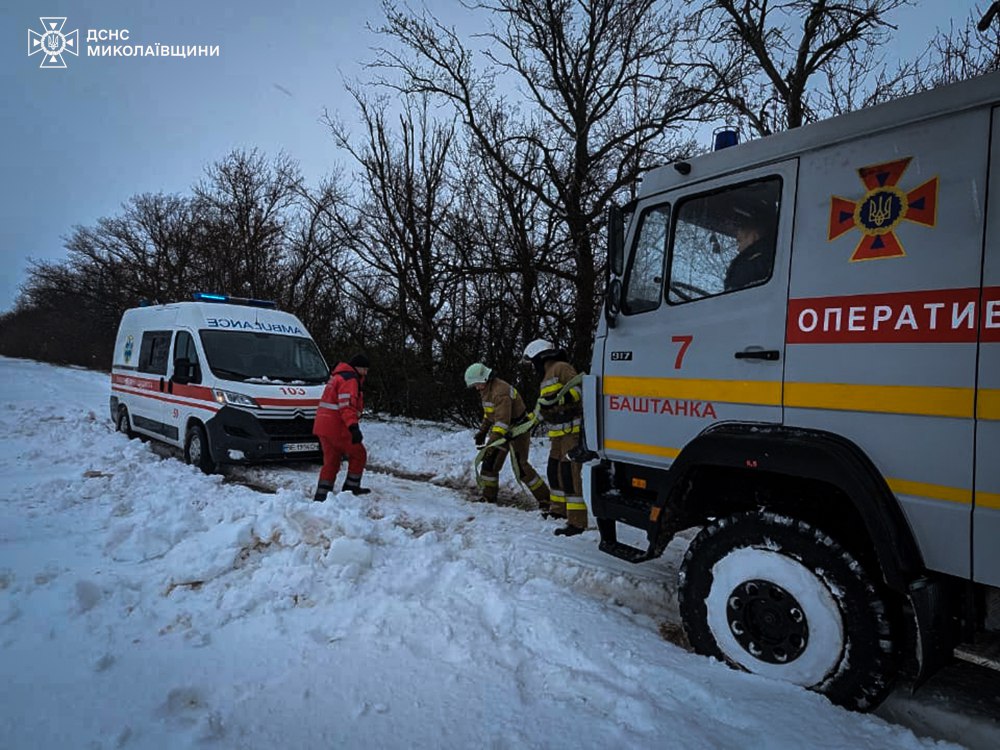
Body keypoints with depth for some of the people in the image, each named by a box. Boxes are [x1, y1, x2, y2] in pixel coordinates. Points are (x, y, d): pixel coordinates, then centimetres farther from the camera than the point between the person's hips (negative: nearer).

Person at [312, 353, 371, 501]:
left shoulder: (337, 377, 24)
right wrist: (354, 427, -32)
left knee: (331, 461, 13)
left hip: (323, 426, 10)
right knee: (359, 454, 5)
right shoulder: (349, 379, -10)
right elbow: (347, 405, -23)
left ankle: (321, 495, 10)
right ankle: (351, 488, 8)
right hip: (337, 428, -10)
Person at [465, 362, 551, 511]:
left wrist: (492, 442, -41)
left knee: (520, 467, -11)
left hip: (518, 430, -9)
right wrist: (482, 431, 21)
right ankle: (488, 497, 18)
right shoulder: (486, 390, 7)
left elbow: (502, 419, -36)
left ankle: (545, 499, -1)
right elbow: (488, 413, 22)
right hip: (501, 431, 9)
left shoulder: (501, 391, -27)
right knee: (489, 461, 6)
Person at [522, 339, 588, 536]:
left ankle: (577, 521, -13)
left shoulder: (561, 368, -10)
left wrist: (561, 398, -31)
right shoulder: (546, 378, 21)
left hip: (573, 430, -10)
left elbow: (582, 388, -21)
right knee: (554, 470, 19)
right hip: (558, 433, 10)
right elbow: (543, 407, 29)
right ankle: (559, 508, 37)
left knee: (569, 473, -14)